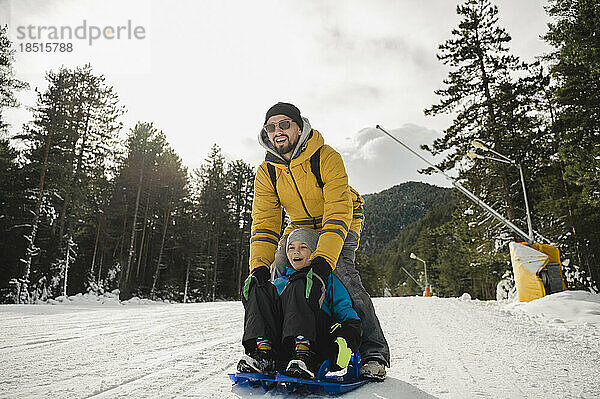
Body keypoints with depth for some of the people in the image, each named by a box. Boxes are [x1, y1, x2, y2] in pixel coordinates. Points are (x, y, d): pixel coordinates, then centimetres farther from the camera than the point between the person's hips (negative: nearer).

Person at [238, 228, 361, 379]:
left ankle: (304, 357, -42)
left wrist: (346, 338, -14)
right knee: (261, 289, -13)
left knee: (298, 284, -23)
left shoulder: (328, 280, 21)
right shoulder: (278, 282, 33)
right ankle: (263, 354, -32)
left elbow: (350, 318, 10)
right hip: (280, 348, 3)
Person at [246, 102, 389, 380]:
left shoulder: (327, 158, -28)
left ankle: (374, 353, -18)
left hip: (341, 223, -4)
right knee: (278, 276, -13)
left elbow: (338, 213, -37)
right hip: (299, 227, 5)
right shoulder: (266, 172, -12)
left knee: (342, 271, -28)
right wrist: (259, 266, -28)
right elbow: (265, 223, -14)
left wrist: (322, 262, -49)